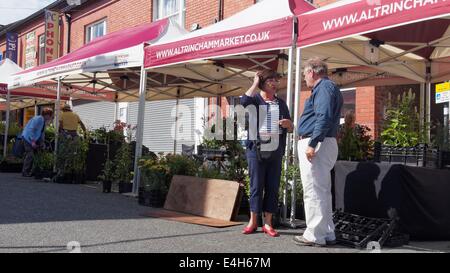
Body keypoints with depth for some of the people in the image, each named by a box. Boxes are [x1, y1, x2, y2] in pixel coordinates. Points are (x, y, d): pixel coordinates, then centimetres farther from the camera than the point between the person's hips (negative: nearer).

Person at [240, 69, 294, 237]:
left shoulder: (281, 103, 14)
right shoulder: (255, 99, 3)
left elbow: (290, 129, 17)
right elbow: (244, 101, -23)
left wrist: (288, 124, -7)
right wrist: (255, 83, -11)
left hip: (275, 151, 4)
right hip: (256, 150, -3)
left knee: (272, 187, 3)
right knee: (256, 186, 1)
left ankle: (268, 223, 10)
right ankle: (253, 221, 11)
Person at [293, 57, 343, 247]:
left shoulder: (325, 87, -10)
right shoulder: (326, 87, 22)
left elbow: (324, 117, -22)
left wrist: (312, 144, -26)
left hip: (316, 144, -11)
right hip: (320, 145, 11)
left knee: (313, 192, -8)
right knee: (322, 191, 14)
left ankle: (315, 235, -3)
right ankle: (327, 234, 21)